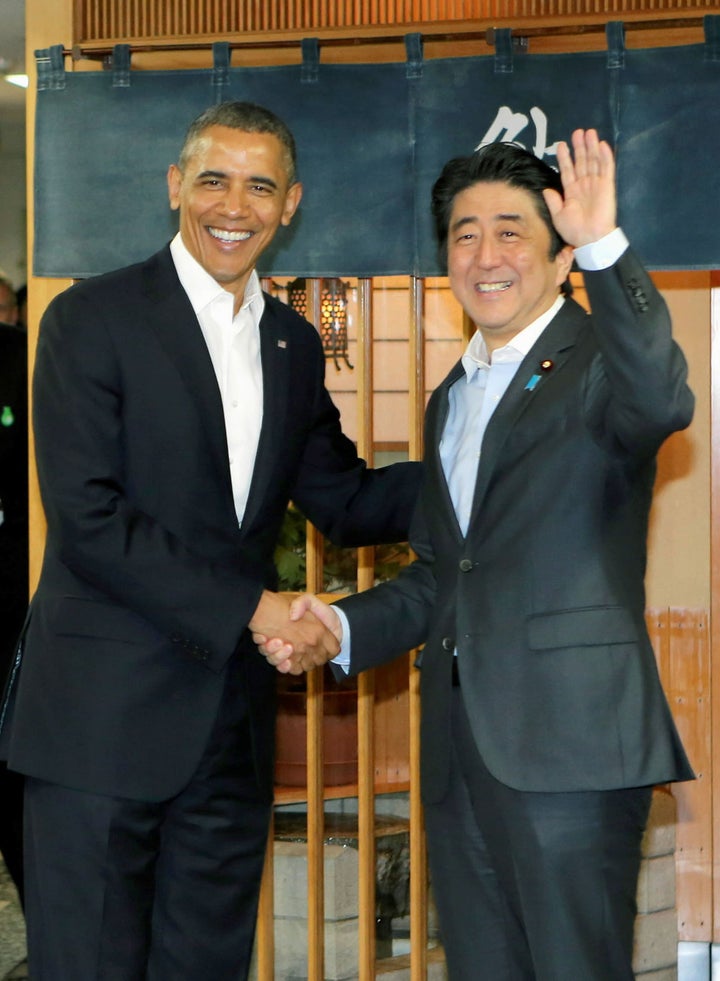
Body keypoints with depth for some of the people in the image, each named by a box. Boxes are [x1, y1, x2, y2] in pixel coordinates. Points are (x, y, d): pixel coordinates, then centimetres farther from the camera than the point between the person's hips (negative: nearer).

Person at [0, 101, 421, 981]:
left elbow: (343, 503, 17)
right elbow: (84, 517, -14)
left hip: (232, 722, 6)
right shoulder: (92, 320, -6)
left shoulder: (294, 345, 13)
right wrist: (251, 607, -16)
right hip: (105, 711, -6)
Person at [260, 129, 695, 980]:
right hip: (460, 751, 8)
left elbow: (664, 401, -30)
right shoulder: (451, 399, 20)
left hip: (567, 748, -7)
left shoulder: (598, 364, -5)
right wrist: (341, 625, 8)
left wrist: (604, 246, -37)